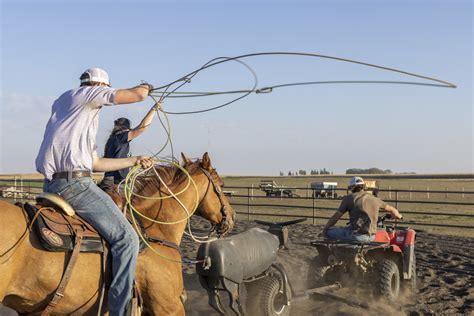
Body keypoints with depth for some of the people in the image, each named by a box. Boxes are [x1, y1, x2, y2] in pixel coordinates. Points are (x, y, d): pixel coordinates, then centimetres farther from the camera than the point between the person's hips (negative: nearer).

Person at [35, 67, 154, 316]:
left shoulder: (86, 117, 28)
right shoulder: (85, 93, 2)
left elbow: (96, 163, 28)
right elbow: (137, 95, -7)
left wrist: (135, 161, 33)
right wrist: (146, 87, 17)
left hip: (53, 184, 11)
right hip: (74, 182, -11)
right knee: (126, 237, -11)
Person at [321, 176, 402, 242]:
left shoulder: (348, 198, 0)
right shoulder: (374, 199, 14)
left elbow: (336, 217, 1)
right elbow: (391, 209, 27)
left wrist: (324, 230, 12)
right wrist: (398, 216, 49)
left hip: (356, 235, -6)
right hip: (371, 237, 6)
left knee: (329, 231, 5)